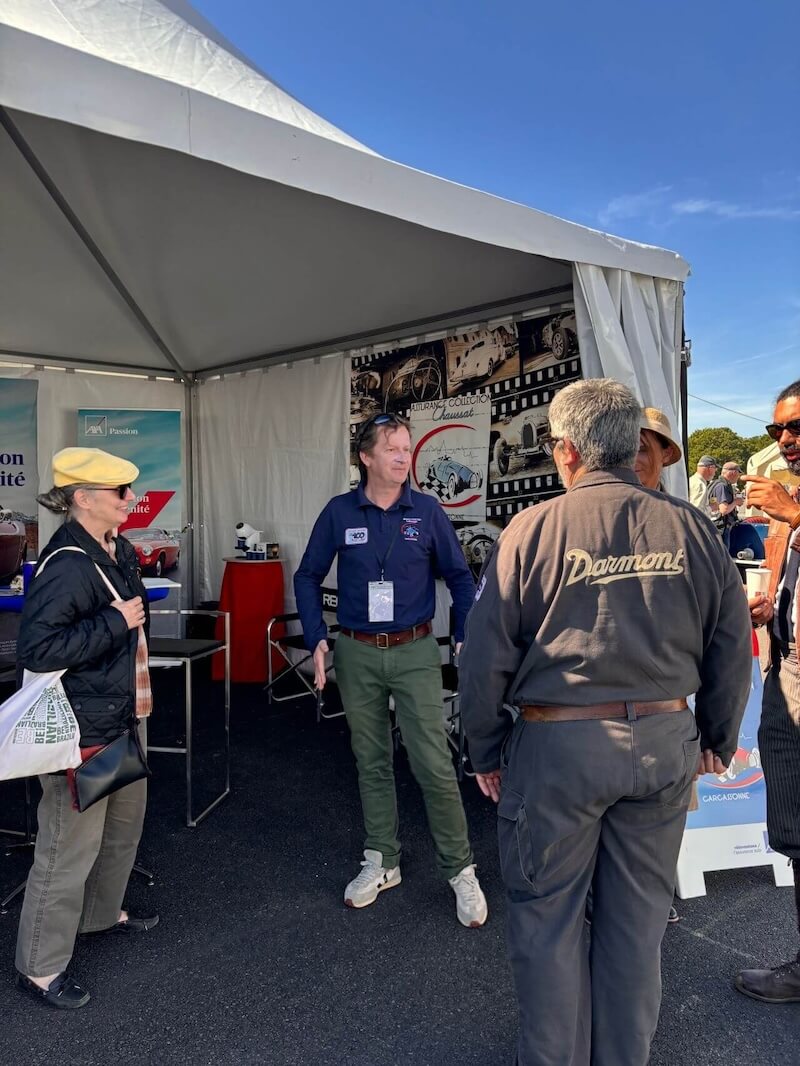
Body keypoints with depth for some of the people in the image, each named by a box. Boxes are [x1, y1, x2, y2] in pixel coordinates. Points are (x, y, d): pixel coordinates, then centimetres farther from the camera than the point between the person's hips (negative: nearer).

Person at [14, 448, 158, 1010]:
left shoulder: (119, 551, 3)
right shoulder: (66, 565, -25)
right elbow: (37, 649, -29)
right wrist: (114, 621, -27)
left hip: (122, 718, 10)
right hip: (81, 729, -9)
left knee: (124, 825, 24)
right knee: (71, 846, 5)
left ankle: (103, 912, 47)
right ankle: (40, 967, 25)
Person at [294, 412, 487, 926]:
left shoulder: (427, 511, -3)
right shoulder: (340, 512, -1)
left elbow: (459, 576, 3)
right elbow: (308, 577, 6)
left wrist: (468, 634, -8)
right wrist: (317, 638, -3)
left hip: (415, 652, -1)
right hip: (357, 654, 2)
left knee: (434, 763, -4)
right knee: (371, 763, 14)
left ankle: (460, 870, 14)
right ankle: (383, 862, 31)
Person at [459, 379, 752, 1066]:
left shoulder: (533, 529, -11)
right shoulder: (691, 529, -2)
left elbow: (487, 656, -9)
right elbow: (733, 647, 6)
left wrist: (486, 752, 5)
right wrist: (718, 739, 20)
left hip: (557, 745, -3)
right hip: (664, 743, 4)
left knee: (546, 917, 15)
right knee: (639, 917, 20)